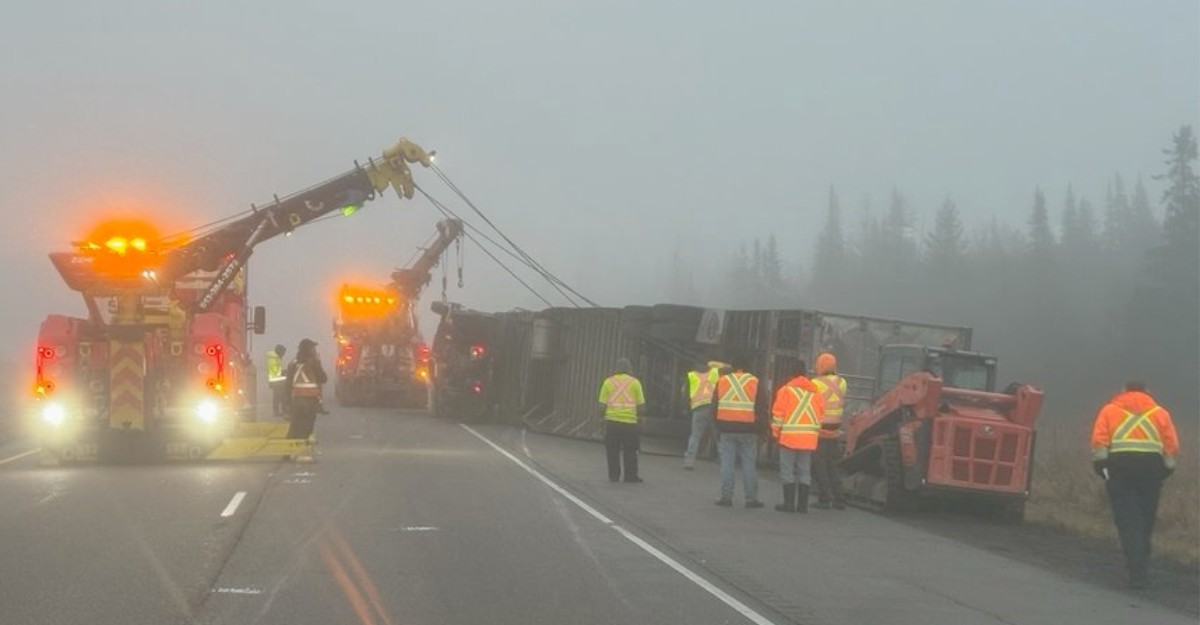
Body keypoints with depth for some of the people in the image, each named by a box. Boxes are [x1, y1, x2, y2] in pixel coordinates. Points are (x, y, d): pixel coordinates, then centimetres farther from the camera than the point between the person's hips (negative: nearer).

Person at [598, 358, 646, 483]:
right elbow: (641, 407, 0)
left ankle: (613, 475, 7)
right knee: (630, 451, 8)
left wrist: (603, 415, 15)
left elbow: (602, 406, -1)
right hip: (630, 421, -1)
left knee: (612, 451, 8)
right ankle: (631, 476, 7)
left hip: (612, 421, 1)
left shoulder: (608, 382, 2)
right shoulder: (634, 382, 1)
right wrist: (638, 413, 18)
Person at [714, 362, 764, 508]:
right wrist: (761, 429, 3)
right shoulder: (754, 382, -1)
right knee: (749, 464, 4)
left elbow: (714, 407, 7)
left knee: (726, 463, 5)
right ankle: (751, 499, 5)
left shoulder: (721, 381, 5)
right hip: (748, 430, -1)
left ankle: (726, 496, 2)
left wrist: (717, 426, 12)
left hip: (725, 429, 1)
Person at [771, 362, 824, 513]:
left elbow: (778, 414, -6)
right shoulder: (815, 392, 10)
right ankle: (802, 504, 8)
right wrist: (816, 433, 17)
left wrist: (776, 433, 4)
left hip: (789, 438, -4)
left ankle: (789, 503, -1)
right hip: (809, 439, 4)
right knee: (804, 471, 10)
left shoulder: (786, 390, -4)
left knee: (787, 470, 2)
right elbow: (821, 415, 10)